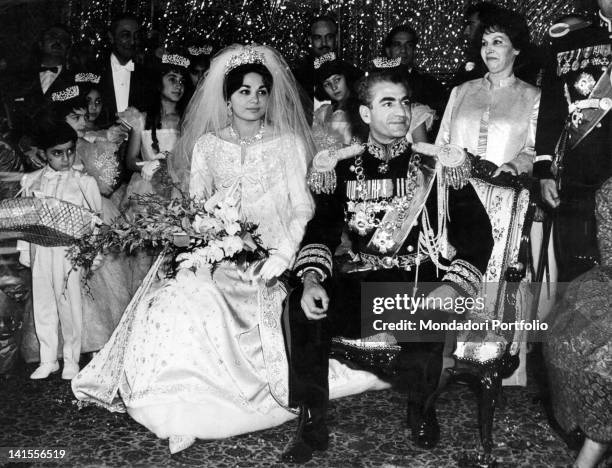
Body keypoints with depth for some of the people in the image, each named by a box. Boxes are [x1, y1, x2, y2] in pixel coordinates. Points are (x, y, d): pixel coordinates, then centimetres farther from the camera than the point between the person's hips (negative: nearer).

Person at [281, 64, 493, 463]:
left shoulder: (437, 165, 4)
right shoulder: (344, 168, 10)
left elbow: (477, 231, 0)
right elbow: (322, 229, 5)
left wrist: (453, 287, -17)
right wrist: (312, 279, -16)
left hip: (421, 280, -1)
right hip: (358, 279, 2)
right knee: (302, 308, -24)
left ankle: (420, 409, 3)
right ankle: (313, 426, -7)